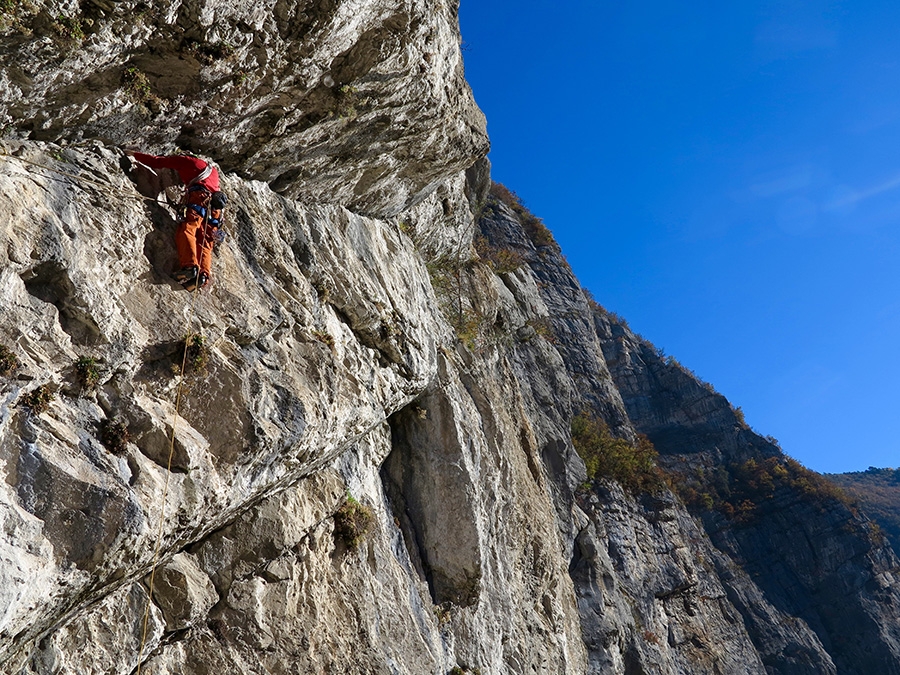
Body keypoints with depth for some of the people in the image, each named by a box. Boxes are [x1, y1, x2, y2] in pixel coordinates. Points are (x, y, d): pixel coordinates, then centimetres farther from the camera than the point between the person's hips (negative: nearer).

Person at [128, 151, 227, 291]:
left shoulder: (185, 160, 22)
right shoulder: (212, 169, 39)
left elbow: (157, 161, 22)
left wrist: (135, 155, 36)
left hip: (200, 196, -6)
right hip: (215, 206, 6)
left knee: (186, 230, -21)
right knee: (204, 241, -5)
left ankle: (190, 266, -45)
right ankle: (203, 274, -28)